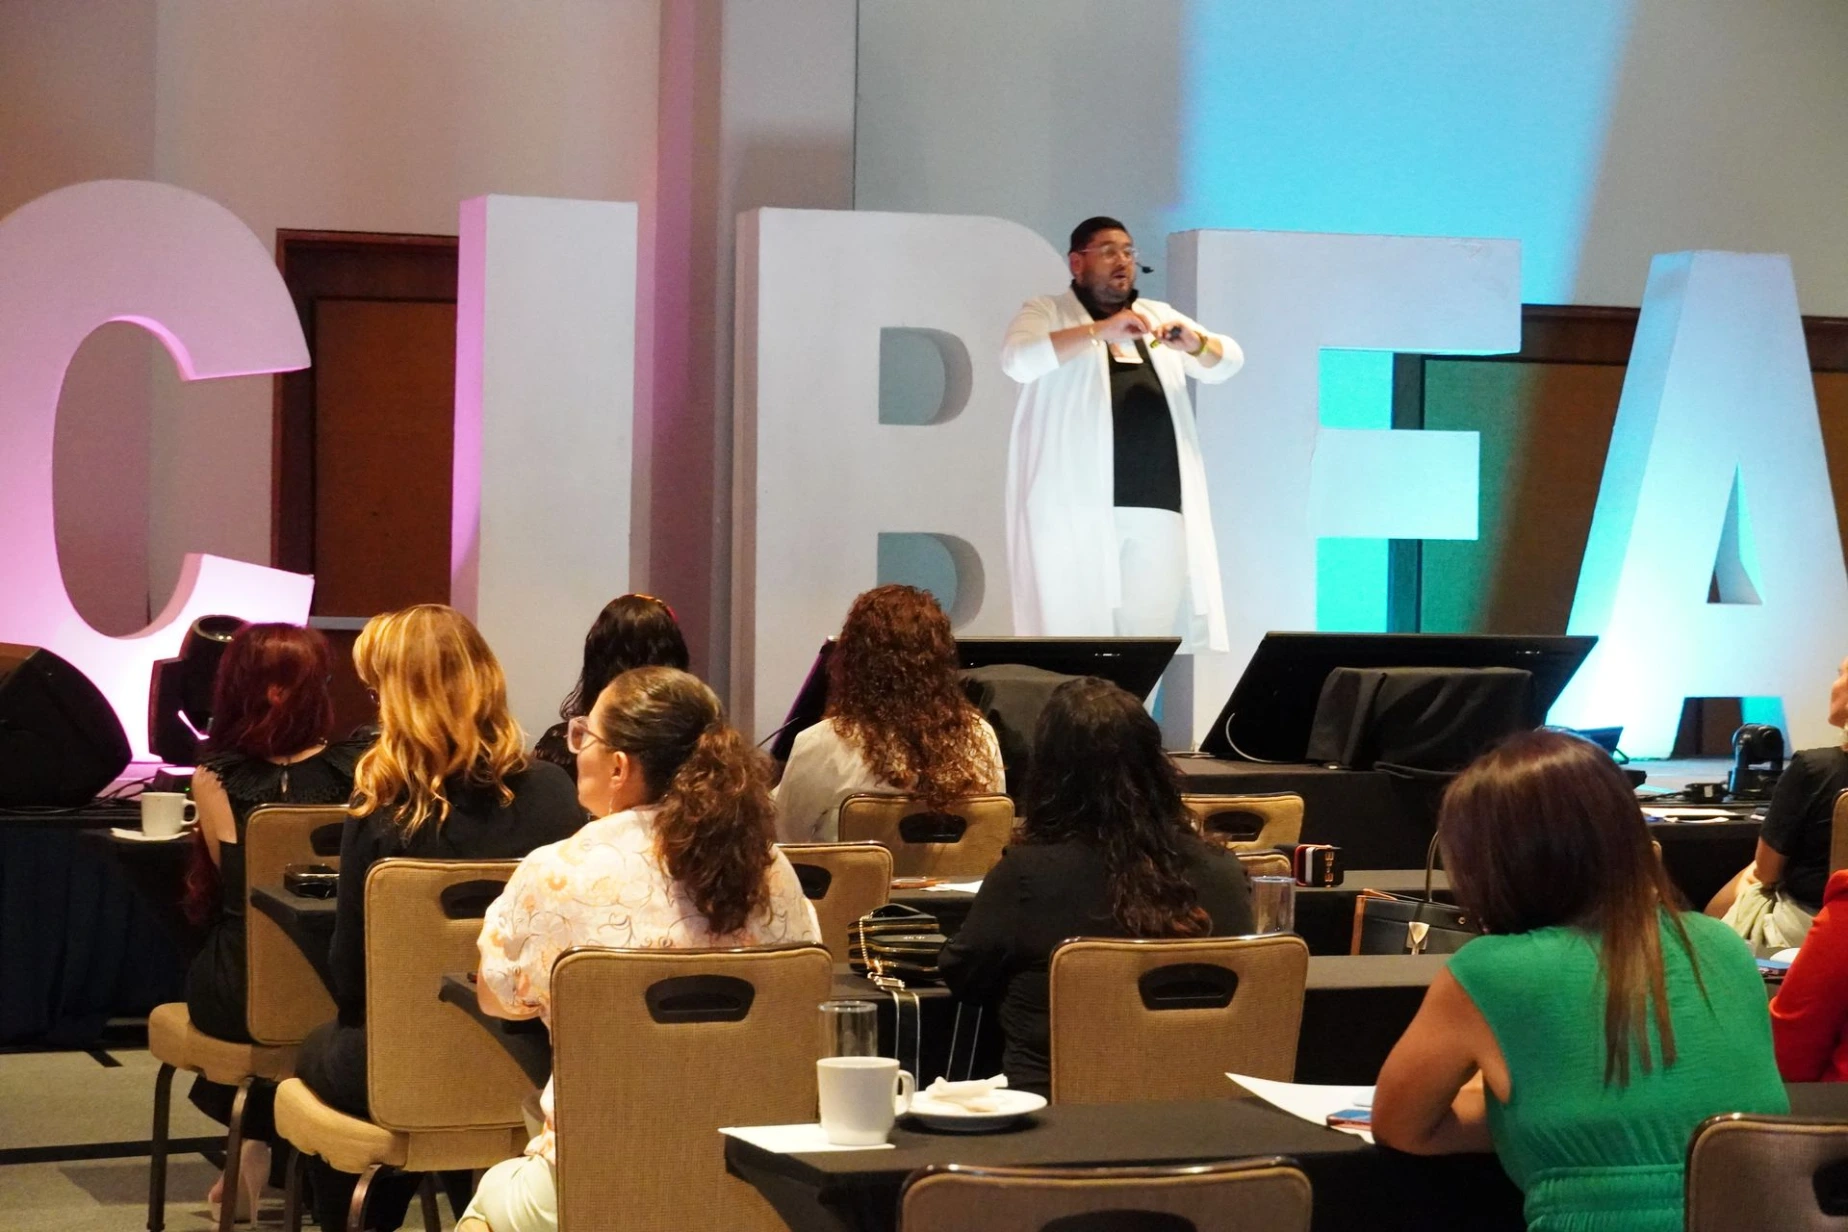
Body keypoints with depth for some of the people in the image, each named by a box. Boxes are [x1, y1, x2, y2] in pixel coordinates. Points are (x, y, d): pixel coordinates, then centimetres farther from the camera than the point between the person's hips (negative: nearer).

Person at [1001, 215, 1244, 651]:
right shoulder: (1047, 313, 7)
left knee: (1152, 634, -1)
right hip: (1079, 505, -4)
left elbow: (1227, 362, 14)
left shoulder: (1159, 316, 22)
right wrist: (1100, 330, -21)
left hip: (1160, 504, 4)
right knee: (1079, 632, -9)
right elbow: (1017, 360, -12)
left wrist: (1195, 342, -9)